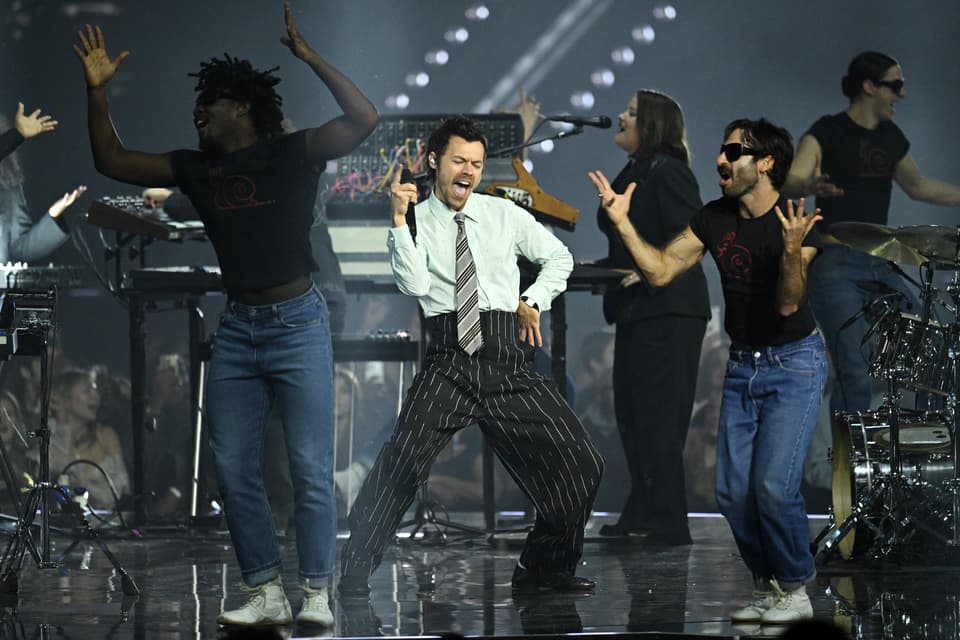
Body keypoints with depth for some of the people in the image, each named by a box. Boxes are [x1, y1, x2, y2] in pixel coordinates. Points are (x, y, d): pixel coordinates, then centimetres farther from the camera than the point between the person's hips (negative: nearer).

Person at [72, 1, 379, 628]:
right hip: (236, 330, 5)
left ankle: (317, 595, -4)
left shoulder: (293, 154, -4)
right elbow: (112, 161, 13)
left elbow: (364, 120, -17)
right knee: (235, 471, 1)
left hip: (297, 323, -5)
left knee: (311, 469, -6)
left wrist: (311, 58, -23)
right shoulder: (196, 168, 10)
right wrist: (97, 89, 3)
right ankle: (267, 594, 7)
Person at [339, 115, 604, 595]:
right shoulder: (415, 224, 6)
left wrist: (533, 301, 13)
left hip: (510, 363, 3)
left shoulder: (504, 215, 14)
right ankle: (355, 570, -16)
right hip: (449, 364, -3)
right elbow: (414, 285, -11)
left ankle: (544, 567, 14)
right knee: (402, 461, -23)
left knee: (581, 466, -4)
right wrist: (399, 219, -15)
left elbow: (559, 258, 26)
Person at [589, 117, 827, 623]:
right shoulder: (714, 219, 1)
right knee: (734, 490, 0)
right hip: (742, 367, 6)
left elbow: (788, 303, -25)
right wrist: (622, 222, -9)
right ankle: (767, 587, 17)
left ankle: (795, 591, -1)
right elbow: (660, 271, 1)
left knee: (773, 485, -17)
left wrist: (792, 250, -43)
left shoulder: (797, 224, -17)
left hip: (794, 363, -6)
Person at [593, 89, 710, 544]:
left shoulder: (667, 172, -11)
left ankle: (668, 523, -8)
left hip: (669, 310, -10)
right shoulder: (632, 174, 18)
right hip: (636, 311, 10)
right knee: (630, 414, 11)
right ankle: (641, 513, 17)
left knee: (658, 417, -10)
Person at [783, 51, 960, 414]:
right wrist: (809, 187, -45)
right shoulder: (827, 132, -7)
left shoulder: (890, 137, 13)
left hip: (881, 265, 7)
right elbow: (789, 182, -23)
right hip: (836, 266, -7)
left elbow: (917, 187, 31)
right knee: (855, 375, -14)